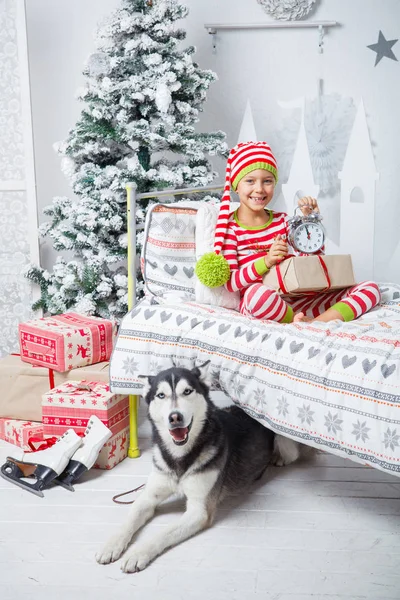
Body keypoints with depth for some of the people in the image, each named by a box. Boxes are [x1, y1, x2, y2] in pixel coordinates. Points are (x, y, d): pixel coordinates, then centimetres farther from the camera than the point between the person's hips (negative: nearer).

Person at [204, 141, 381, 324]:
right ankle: (306, 322, -20)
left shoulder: (282, 220, 13)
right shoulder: (230, 226, -1)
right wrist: (266, 261, -24)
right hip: (257, 303, -5)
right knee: (256, 292, -43)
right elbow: (230, 283, -9)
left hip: (297, 298, 6)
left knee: (370, 288, -7)